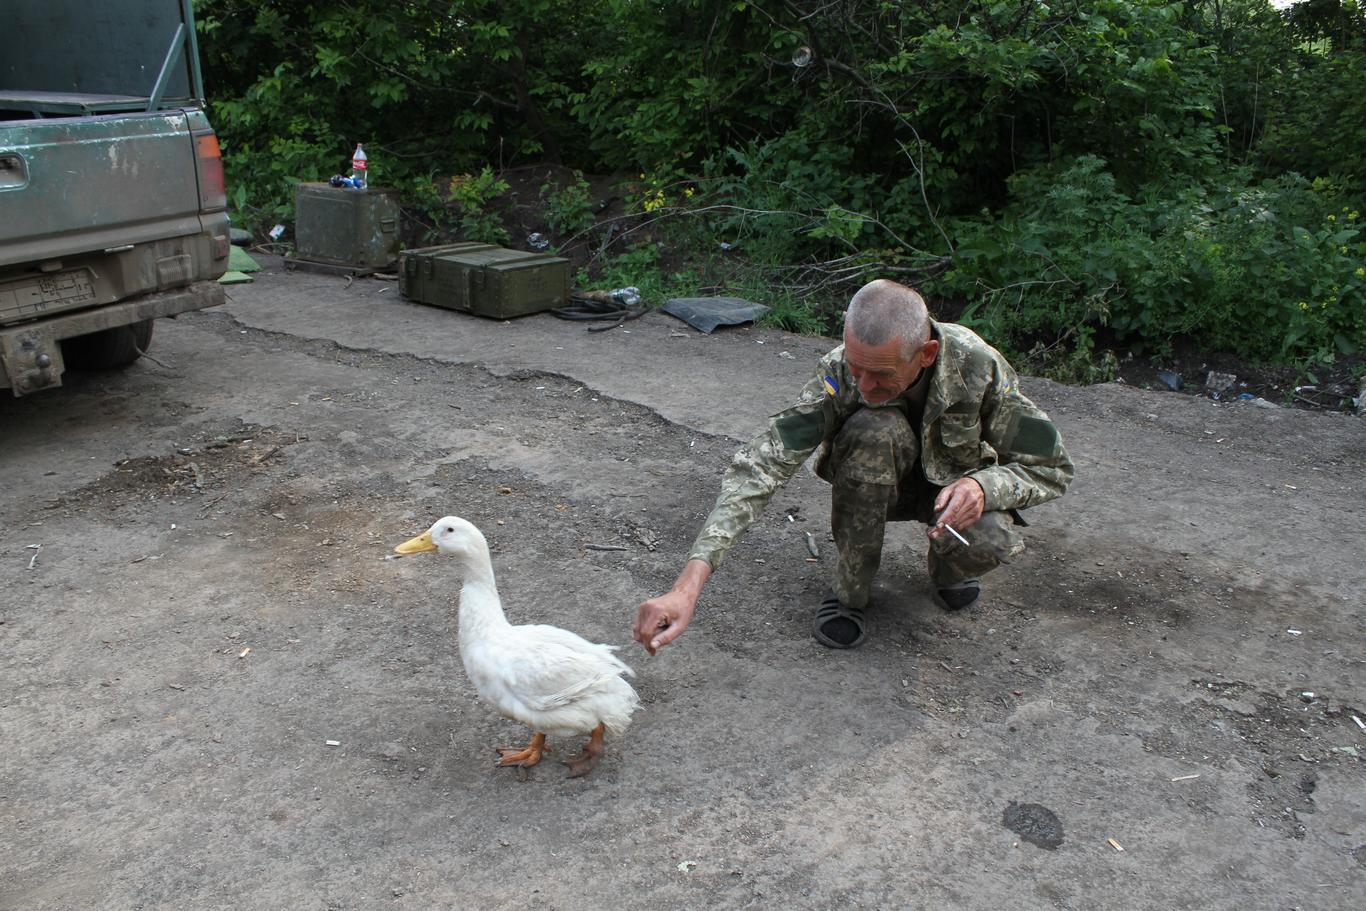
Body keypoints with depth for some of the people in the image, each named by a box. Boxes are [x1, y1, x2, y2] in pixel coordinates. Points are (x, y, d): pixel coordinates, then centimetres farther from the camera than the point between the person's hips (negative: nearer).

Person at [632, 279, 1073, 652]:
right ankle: (849, 589, -15)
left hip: (955, 487, 0)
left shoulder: (978, 367, -29)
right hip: (876, 485, 0)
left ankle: (947, 569, 5)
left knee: (991, 540, -35)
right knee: (873, 428, -35)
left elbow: (1050, 468, -18)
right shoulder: (838, 372, -31)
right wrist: (688, 585, -50)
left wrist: (982, 485, -41)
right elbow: (761, 465, -39)